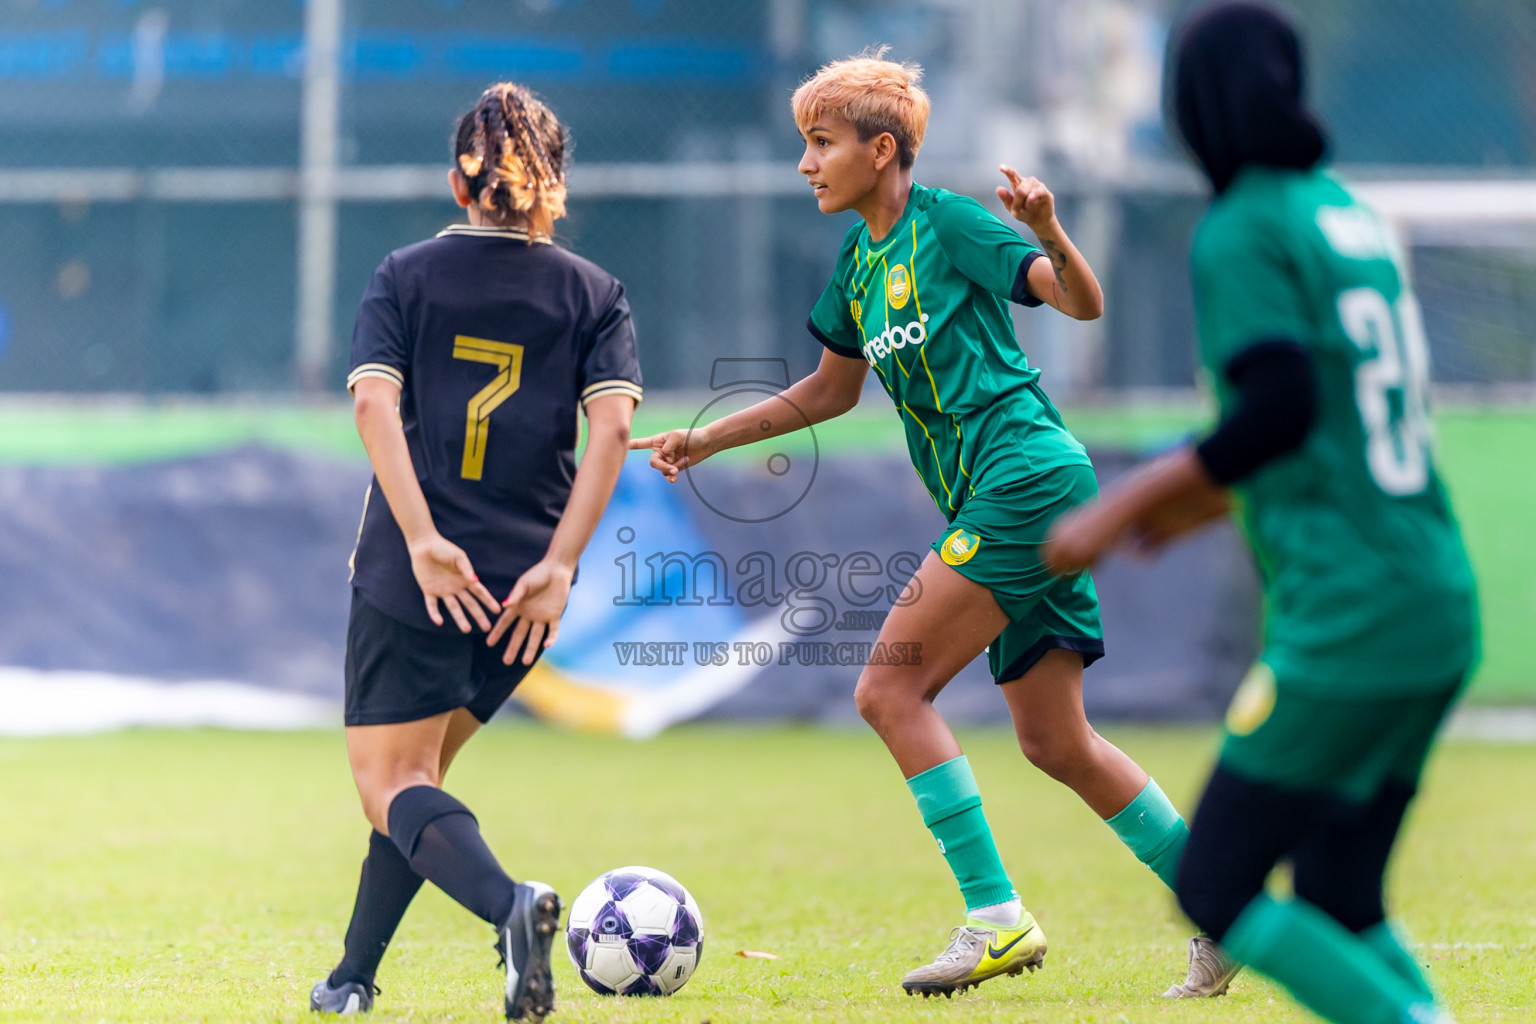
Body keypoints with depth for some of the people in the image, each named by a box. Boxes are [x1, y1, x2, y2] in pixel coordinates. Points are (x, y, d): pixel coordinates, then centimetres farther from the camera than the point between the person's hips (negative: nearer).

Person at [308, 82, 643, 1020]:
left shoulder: (405, 276, 6)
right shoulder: (594, 293, 8)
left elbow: (375, 402, -9)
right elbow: (613, 424, -6)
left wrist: (424, 541, -15)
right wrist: (557, 566, -10)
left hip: (413, 576, -3)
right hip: (524, 580, 3)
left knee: (391, 782, -3)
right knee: (417, 772, 18)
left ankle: (509, 903, -31)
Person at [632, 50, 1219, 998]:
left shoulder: (947, 223, -7)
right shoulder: (859, 261, 17)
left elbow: (1083, 303, -12)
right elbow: (831, 391, 29)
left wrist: (1050, 235, -32)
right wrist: (706, 440, 27)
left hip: (1026, 478, -9)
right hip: (998, 503, 9)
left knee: (890, 690, -12)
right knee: (1056, 741, 9)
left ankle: (995, 917, -12)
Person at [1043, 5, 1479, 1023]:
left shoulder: (1240, 233, -9)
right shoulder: (1352, 214, 15)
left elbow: (1282, 406, -21)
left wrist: (1122, 509, -15)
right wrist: (1213, 496, 31)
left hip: (1344, 631, -8)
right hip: (1442, 609, 8)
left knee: (1218, 893, 1)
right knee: (1341, 907, 14)